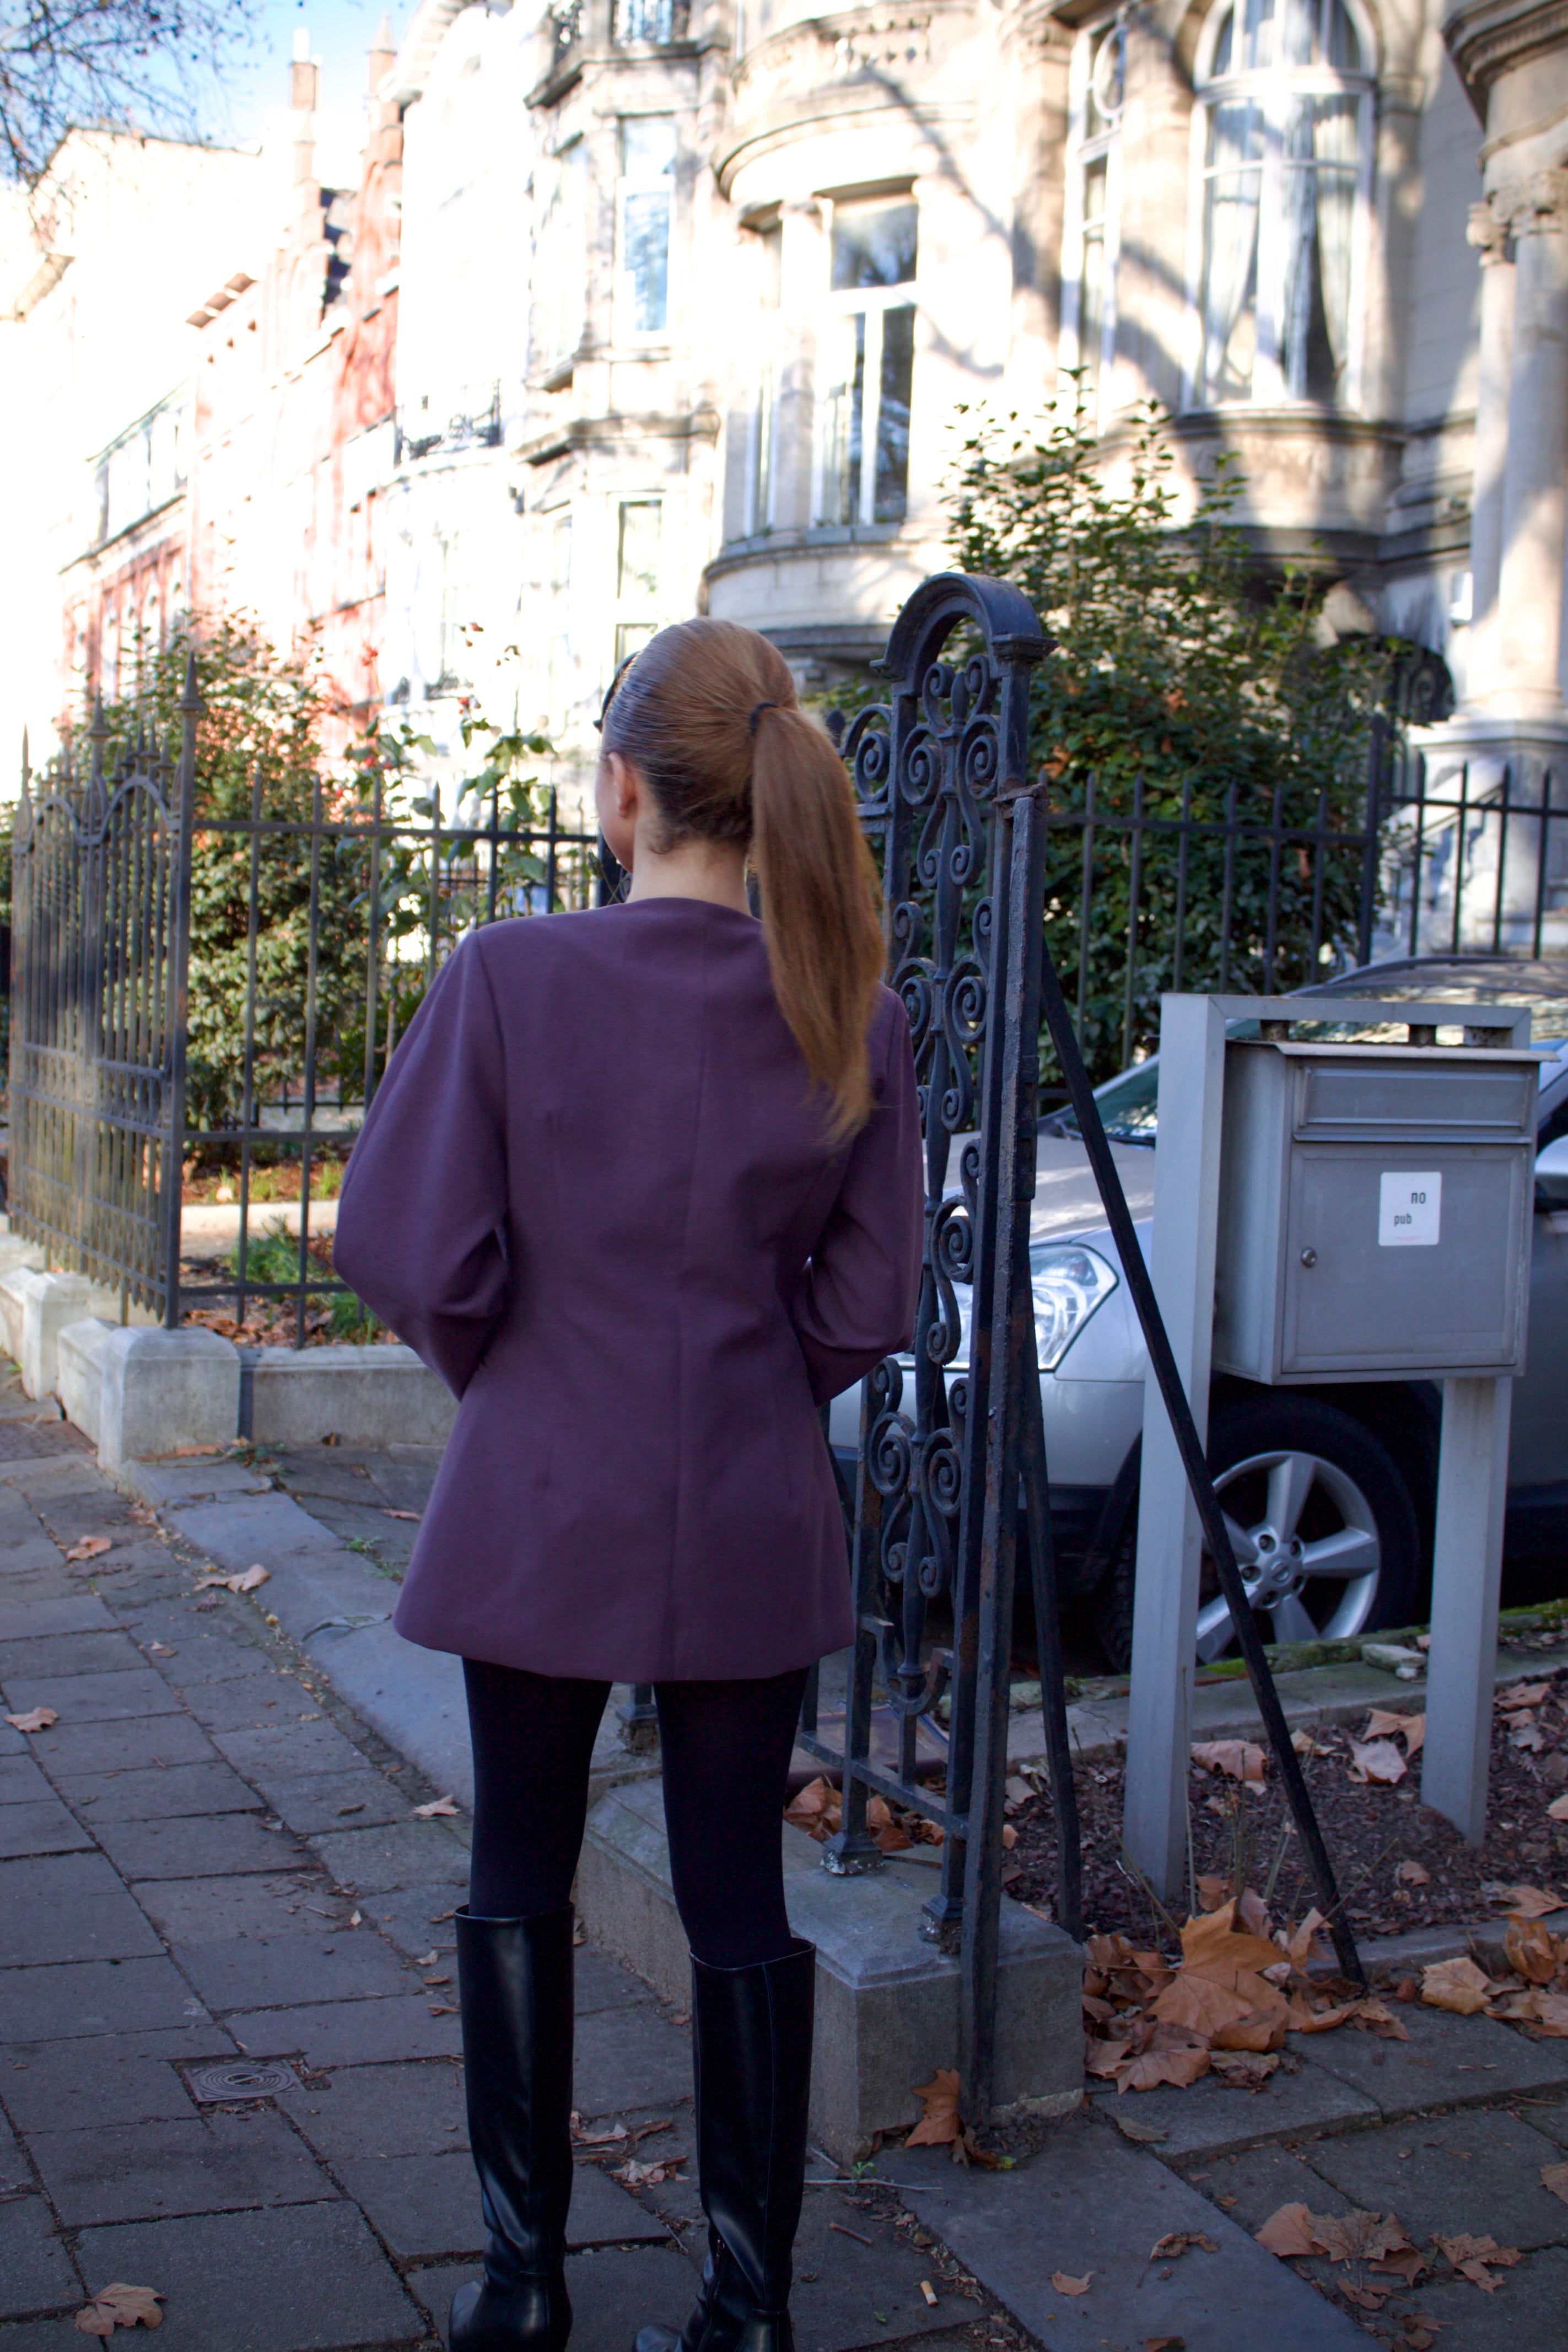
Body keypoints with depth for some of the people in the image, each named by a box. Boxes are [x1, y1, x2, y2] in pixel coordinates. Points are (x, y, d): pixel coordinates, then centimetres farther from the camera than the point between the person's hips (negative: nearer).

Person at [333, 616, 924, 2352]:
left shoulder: (510, 978, -13)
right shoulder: (848, 1011, -5)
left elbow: (407, 1255, -12)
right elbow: (866, 1307, -2)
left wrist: (507, 1369, 7)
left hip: (542, 1510, -2)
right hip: (754, 1528, 2)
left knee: (518, 1893, 16)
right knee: (739, 1903, 13)